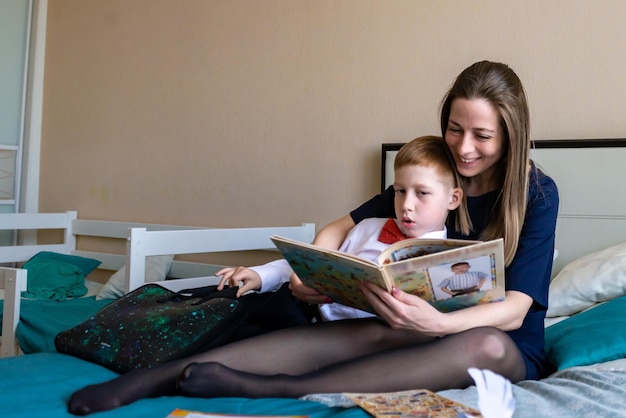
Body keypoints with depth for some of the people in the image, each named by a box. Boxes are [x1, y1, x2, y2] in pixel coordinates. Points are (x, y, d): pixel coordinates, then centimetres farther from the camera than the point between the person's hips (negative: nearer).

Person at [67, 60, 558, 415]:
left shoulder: (537, 193, -10)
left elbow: (515, 310, -19)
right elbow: (340, 228, 3)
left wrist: (439, 323, -41)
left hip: (508, 347, -2)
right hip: (431, 329, 2)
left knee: (484, 346, -38)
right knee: (377, 333, -33)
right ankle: (156, 377, -43)